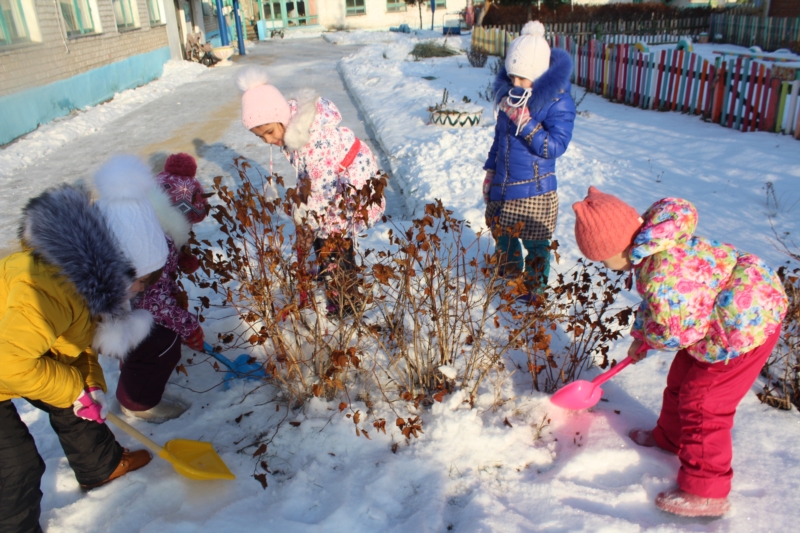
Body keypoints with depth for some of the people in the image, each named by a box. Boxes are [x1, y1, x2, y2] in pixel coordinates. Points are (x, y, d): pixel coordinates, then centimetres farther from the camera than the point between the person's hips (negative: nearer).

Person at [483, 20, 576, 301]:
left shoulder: (559, 101, -17)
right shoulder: (509, 92, 2)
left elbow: (555, 148, -20)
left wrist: (525, 122, -28)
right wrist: (490, 170, 14)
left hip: (533, 192, -7)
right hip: (501, 185, 7)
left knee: (535, 245, 7)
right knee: (502, 236, 21)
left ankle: (533, 293, 27)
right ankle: (509, 278, 45)